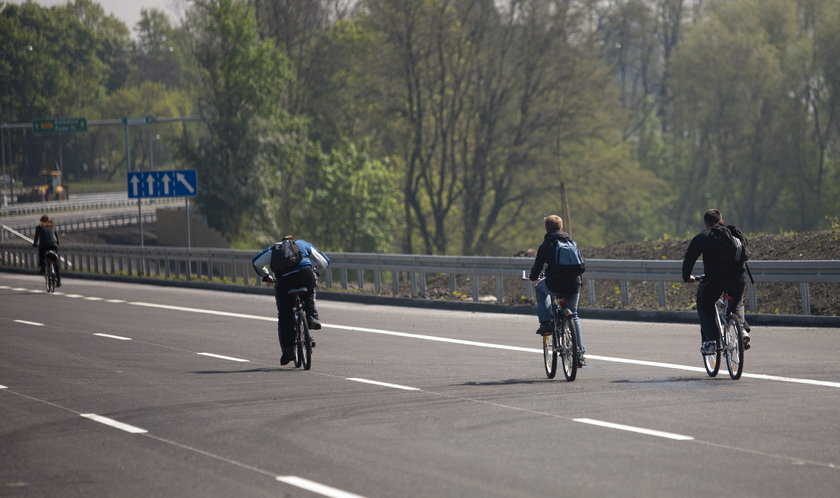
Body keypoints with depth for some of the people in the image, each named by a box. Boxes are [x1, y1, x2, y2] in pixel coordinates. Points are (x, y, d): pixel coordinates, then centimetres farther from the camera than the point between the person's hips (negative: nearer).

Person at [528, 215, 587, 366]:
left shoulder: (546, 245, -1)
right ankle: (580, 354, 18)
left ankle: (546, 321, 17)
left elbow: (537, 267, 0)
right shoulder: (572, 243, 10)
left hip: (555, 286, -4)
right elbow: (583, 267, 11)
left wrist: (533, 277, 23)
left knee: (540, 288, 32)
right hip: (574, 287, 4)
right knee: (573, 317, 24)